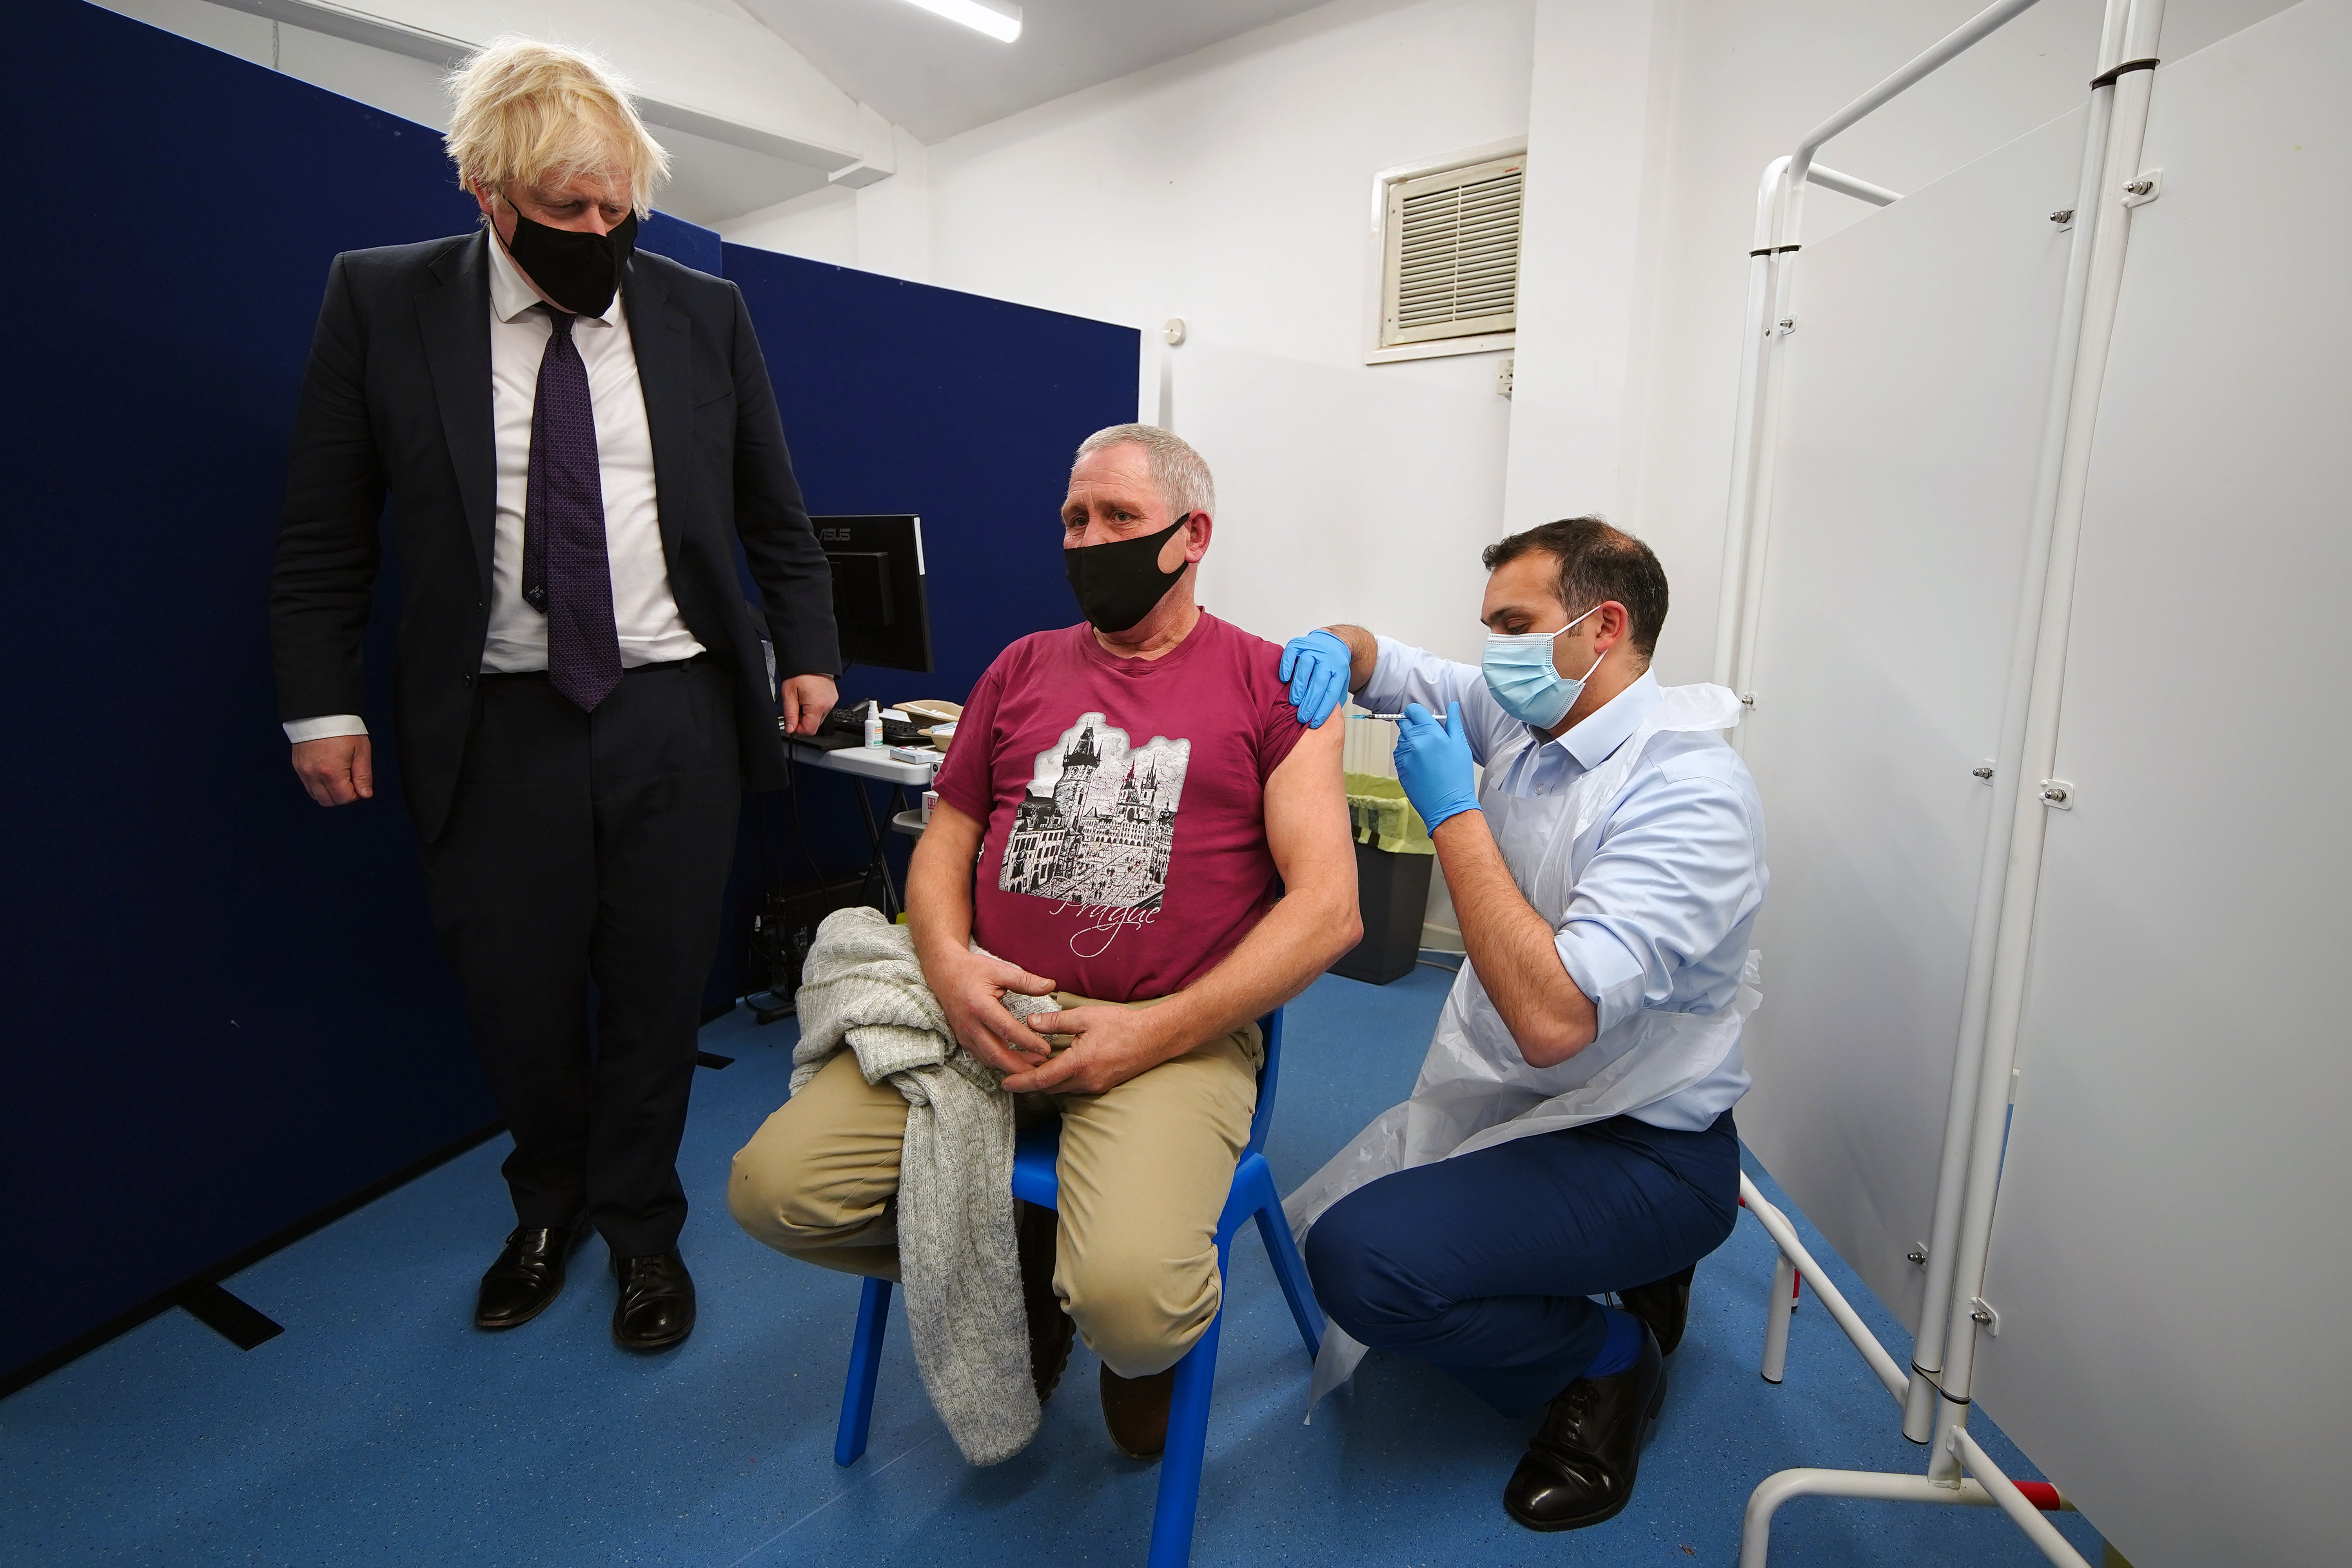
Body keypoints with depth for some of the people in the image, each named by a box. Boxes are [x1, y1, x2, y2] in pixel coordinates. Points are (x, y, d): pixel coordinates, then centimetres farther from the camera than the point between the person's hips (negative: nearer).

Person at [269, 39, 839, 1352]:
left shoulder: (706, 313, 5)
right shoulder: (381, 301, 2)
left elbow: (774, 513, 11)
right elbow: (325, 531, 4)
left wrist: (807, 650, 7)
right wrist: (323, 703, 2)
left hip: (675, 713, 1)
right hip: (497, 722, 0)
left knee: (659, 991, 8)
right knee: (517, 997, 9)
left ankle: (641, 1224, 31)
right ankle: (550, 1204, 38)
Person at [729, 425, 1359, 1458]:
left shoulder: (1268, 685, 2)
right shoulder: (1022, 669, 16)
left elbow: (1328, 907, -6)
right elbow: (945, 838, 18)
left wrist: (1157, 1031, -15)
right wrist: (948, 961, -5)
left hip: (1175, 1036, -4)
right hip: (987, 1016, 5)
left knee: (1128, 1303, -27)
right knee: (772, 1187, -12)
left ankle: (1144, 1343, 14)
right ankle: (1016, 1268, 15)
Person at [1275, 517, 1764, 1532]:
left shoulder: (1689, 791, -26)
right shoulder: (1525, 715, -1)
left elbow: (1553, 1019, -36)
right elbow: (1384, 665, 13)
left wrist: (1453, 812, -28)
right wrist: (1333, 648, -13)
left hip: (1639, 1148, -9)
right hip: (1516, 1101, 9)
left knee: (1359, 1257, -26)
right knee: (1338, 1219, 19)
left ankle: (1606, 1360, 2)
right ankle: (1627, 1267, 23)